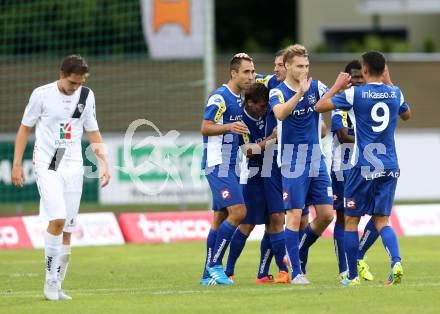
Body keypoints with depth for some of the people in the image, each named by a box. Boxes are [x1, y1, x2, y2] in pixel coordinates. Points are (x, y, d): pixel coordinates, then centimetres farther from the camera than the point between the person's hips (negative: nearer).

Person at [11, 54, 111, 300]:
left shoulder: (87, 96, 6)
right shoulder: (42, 94, -5)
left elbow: (93, 132, 14)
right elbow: (25, 128, 4)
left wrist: (104, 163, 3)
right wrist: (17, 165, 1)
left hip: (73, 168, 4)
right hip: (47, 165, -4)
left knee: (67, 229, 2)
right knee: (57, 219, -20)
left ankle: (57, 286, 10)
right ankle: (50, 280, -12)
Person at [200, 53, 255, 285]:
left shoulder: (239, 97, 14)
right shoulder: (220, 97, -12)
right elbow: (205, 128, -15)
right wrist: (229, 127, -29)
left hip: (228, 165, 9)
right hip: (218, 164, -9)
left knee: (220, 218, 9)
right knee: (238, 211, -16)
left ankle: (208, 275, 12)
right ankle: (214, 265, -11)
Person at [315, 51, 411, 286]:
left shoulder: (354, 94, -7)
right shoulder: (395, 94, 6)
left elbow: (319, 107, -1)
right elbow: (406, 115, 28)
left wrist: (337, 85, 12)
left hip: (363, 167, -4)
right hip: (390, 166, 4)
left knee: (351, 220, 9)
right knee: (382, 220, 7)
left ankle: (352, 276, 10)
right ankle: (396, 262, -18)